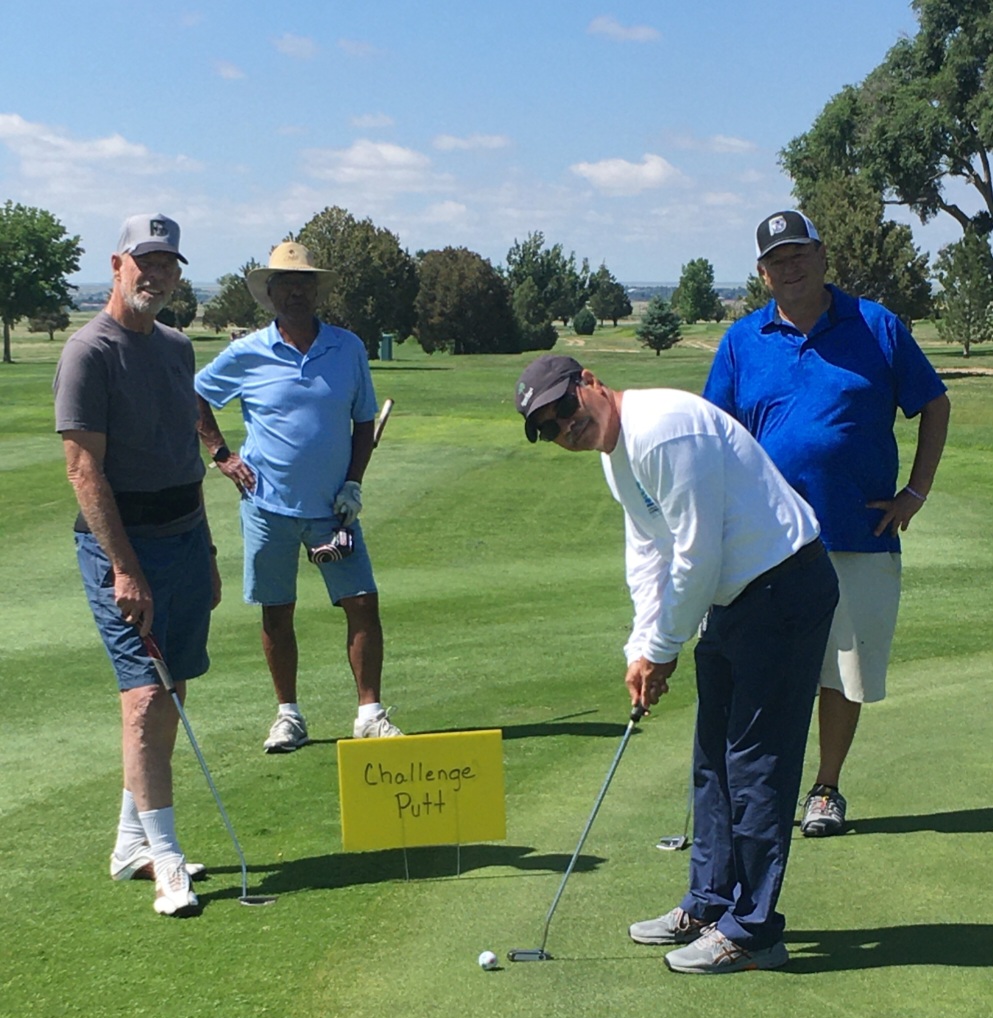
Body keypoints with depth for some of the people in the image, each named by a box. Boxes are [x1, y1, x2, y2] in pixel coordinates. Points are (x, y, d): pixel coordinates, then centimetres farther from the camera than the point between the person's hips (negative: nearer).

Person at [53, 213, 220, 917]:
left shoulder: (177, 347, 14)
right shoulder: (91, 352, -10)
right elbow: (84, 468, -15)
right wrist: (123, 568, -20)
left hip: (185, 538, 8)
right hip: (123, 542, -8)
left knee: (170, 694, 10)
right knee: (146, 695, -11)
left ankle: (133, 843, 21)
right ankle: (165, 860, -7)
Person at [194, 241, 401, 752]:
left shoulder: (349, 348, 2)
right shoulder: (245, 354, -3)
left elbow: (364, 420, 10)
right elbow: (193, 398, 11)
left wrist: (354, 483, -1)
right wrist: (221, 455, 3)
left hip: (332, 507, 1)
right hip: (268, 506, -1)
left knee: (363, 603, -4)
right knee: (276, 612, 6)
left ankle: (370, 712, 5)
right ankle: (288, 714, 19)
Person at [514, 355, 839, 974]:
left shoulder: (663, 429, -23)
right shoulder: (615, 452, 10)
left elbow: (697, 554, -22)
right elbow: (647, 554, 16)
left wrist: (663, 650, -11)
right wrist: (644, 648, 6)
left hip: (785, 591, -10)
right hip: (731, 598, 10)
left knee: (756, 764, -6)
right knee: (714, 758, 16)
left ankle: (751, 932, 2)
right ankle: (709, 906, 27)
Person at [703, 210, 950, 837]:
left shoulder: (876, 327, 3)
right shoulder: (742, 341, 7)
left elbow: (935, 406, 11)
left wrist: (916, 492, 4)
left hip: (861, 536, 0)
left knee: (845, 675, 7)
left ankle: (827, 790, 24)